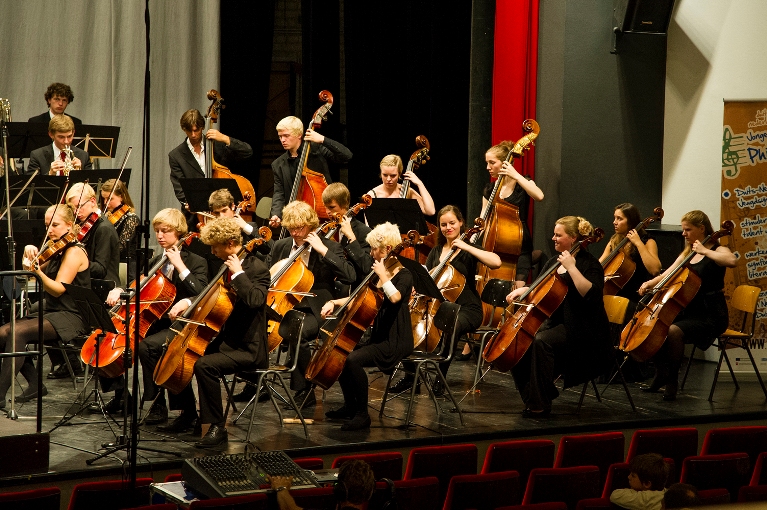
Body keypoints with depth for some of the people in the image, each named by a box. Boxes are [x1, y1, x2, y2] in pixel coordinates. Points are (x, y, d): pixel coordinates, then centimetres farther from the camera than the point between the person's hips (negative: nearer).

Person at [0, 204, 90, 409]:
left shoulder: (74, 252, -10)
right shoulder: (56, 251, 17)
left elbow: (58, 289, -20)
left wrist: (37, 271, -36)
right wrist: (29, 255, -1)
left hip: (71, 318, -9)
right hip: (52, 313, 9)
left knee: (18, 332, -28)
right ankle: (35, 384, -2)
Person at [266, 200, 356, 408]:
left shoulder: (329, 247, 0)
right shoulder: (280, 246, 14)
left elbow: (349, 276, -16)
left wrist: (323, 250, -19)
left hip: (312, 311, -5)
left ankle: (304, 391, -21)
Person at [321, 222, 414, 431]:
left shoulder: (404, 275, -11)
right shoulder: (378, 273, 13)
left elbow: (395, 297, -33)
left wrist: (382, 275, -24)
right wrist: (334, 302, 8)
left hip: (396, 341, -9)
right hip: (378, 336, 9)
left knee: (353, 359, -27)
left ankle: (362, 414, -17)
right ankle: (350, 406, 16)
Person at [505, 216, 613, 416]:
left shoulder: (589, 264, -10)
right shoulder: (555, 261, 14)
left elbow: (590, 294, -27)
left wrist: (571, 267, -26)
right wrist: (520, 291, 1)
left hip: (579, 328, -8)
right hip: (554, 322, 9)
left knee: (542, 341, -33)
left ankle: (539, 405, -28)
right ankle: (532, 395, 2)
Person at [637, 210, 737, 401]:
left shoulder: (716, 250, -8)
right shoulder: (687, 253, 15)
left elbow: (732, 260, -32)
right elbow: (668, 275, 11)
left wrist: (704, 251, -26)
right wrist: (650, 283, -8)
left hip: (710, 315, -9)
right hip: (689, 311, 9)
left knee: (674, 331, -31)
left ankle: (672, 381, -18)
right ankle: (661, 375, 12)